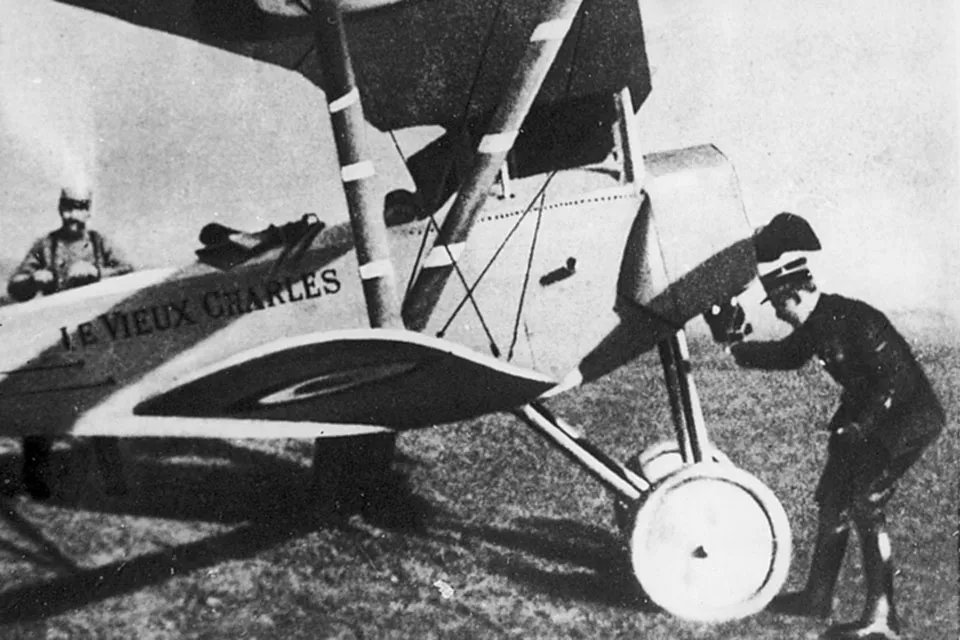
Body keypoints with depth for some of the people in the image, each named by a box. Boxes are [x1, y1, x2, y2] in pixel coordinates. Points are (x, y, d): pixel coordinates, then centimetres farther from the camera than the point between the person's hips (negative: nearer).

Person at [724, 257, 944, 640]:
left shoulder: (857, 321, -27)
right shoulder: (816, 323, 0)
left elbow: (898, 379, -27)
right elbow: (790, 354, 19)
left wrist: (861, 425, -24)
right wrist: (739, 351, 10)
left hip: (905, 419, -9)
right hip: (864, 417, 9)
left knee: (866, 507, -13)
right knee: (833, 501, 11)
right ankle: (817, 598, 24)